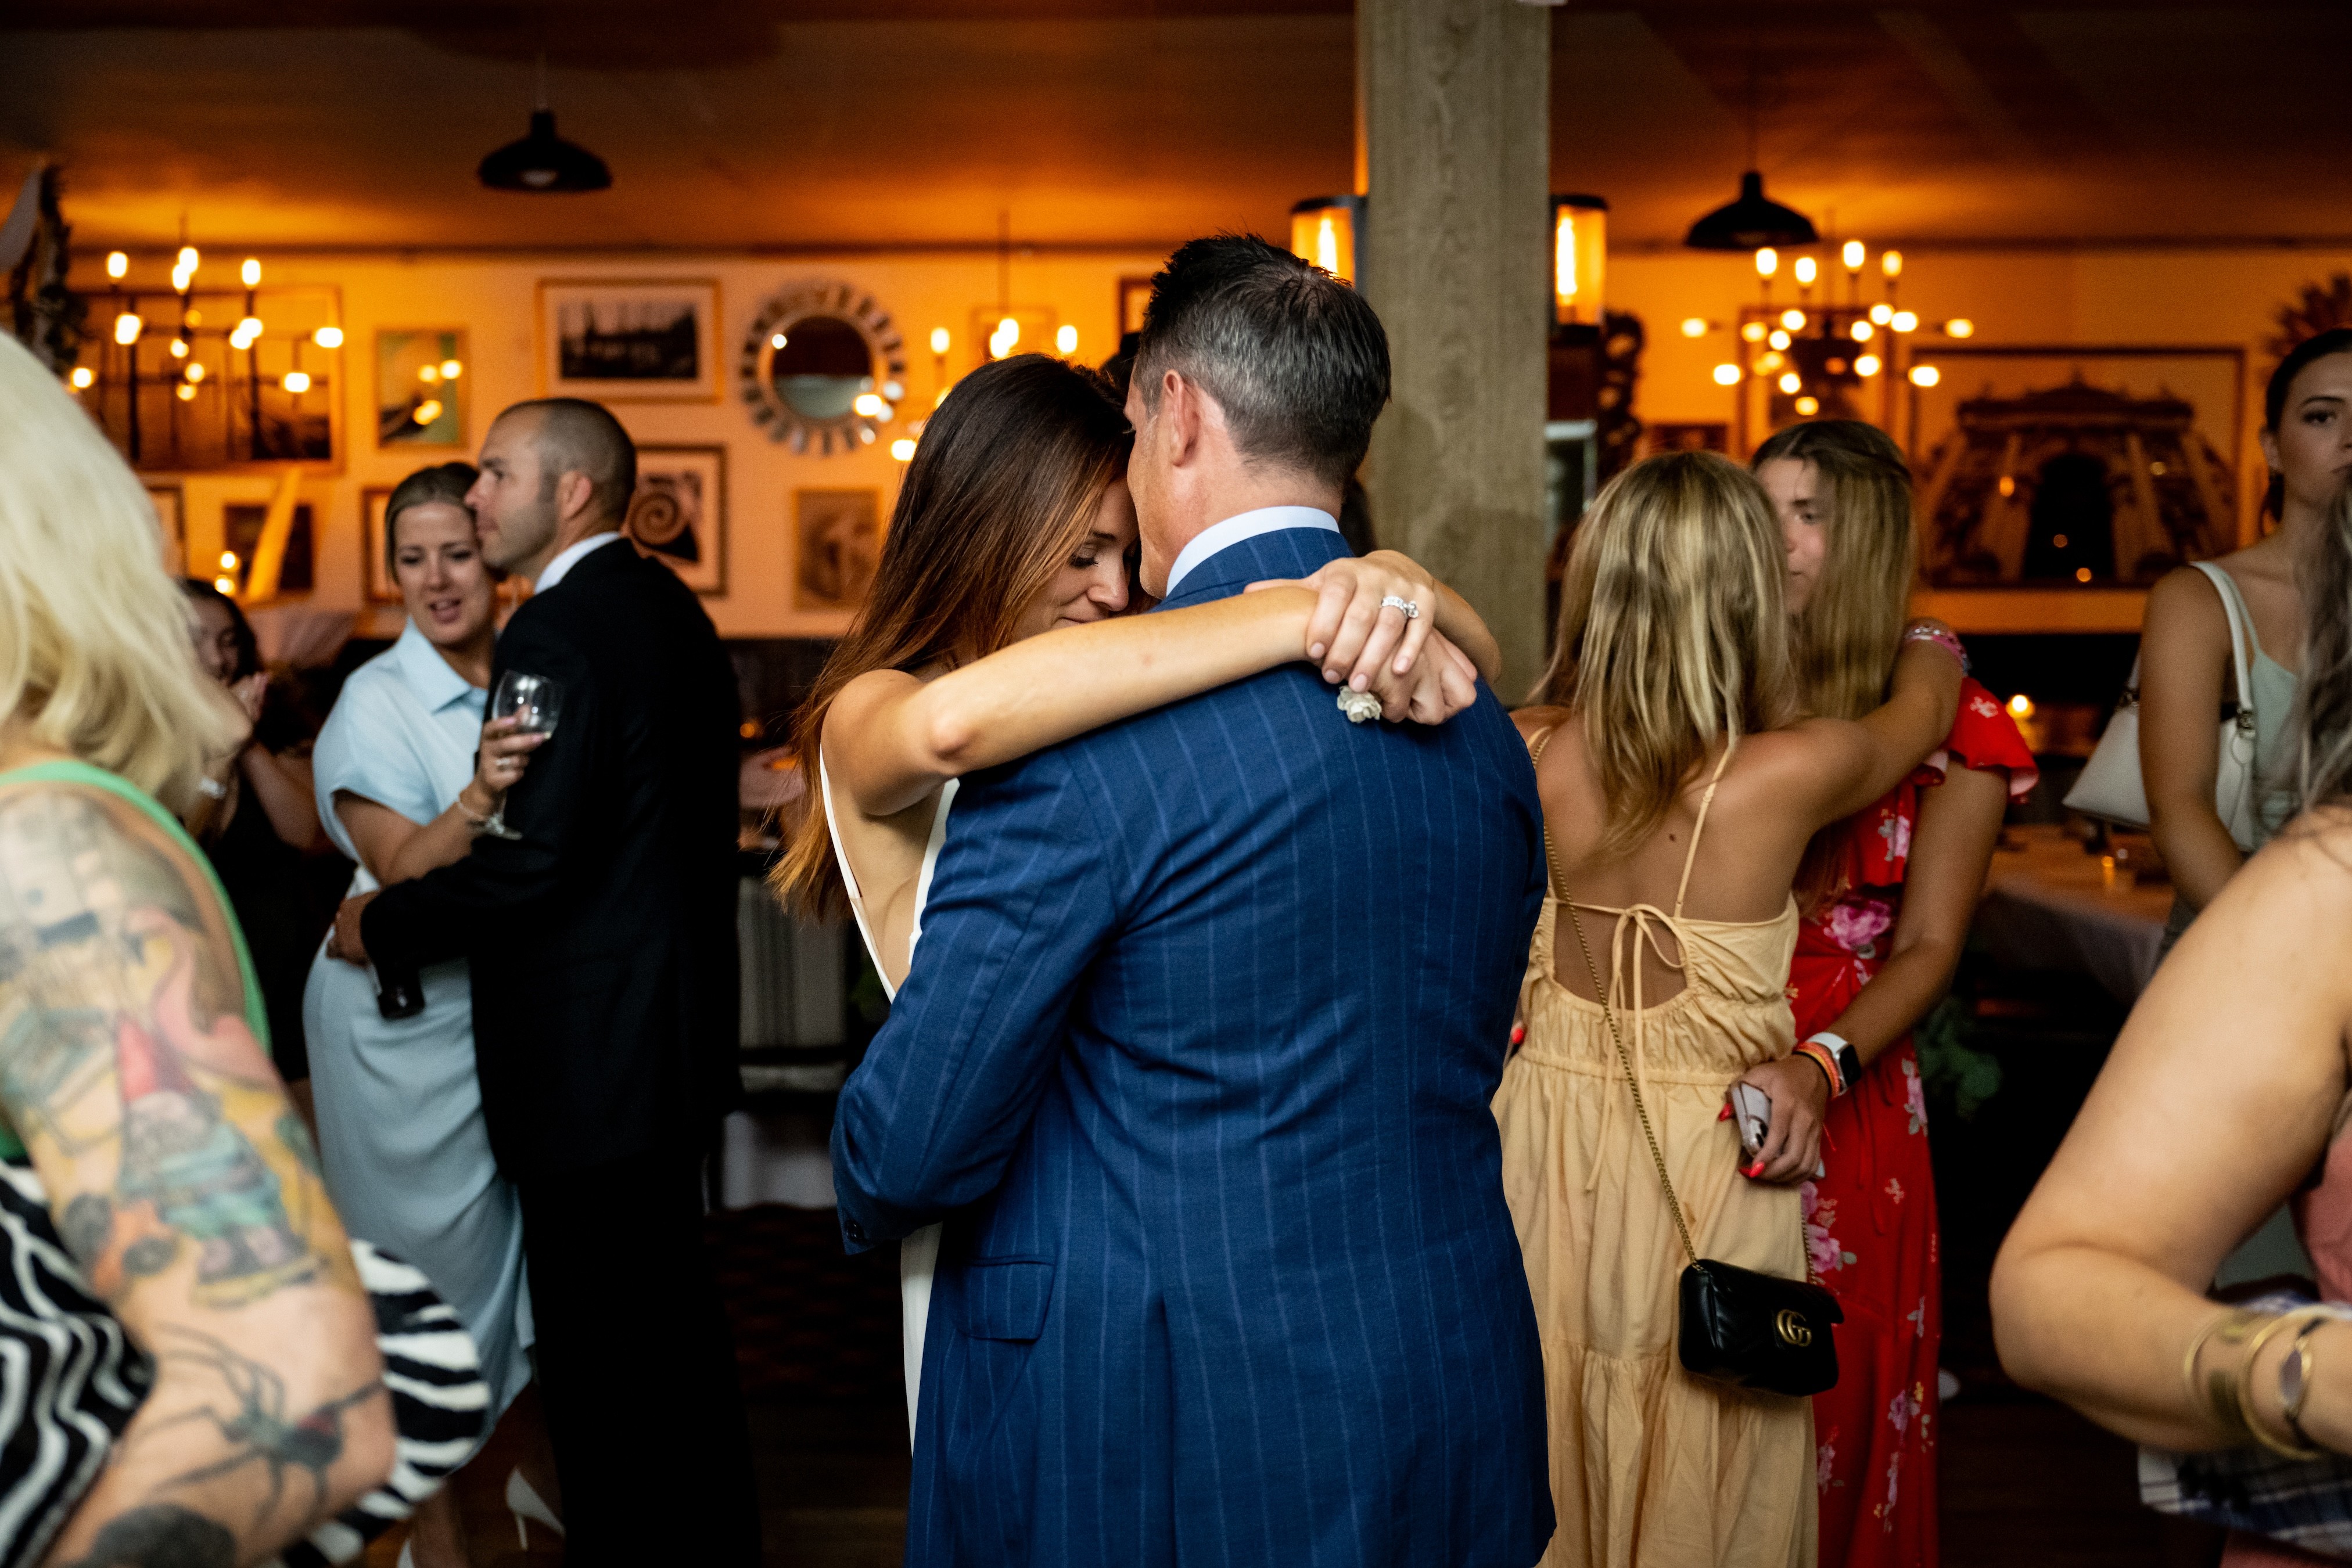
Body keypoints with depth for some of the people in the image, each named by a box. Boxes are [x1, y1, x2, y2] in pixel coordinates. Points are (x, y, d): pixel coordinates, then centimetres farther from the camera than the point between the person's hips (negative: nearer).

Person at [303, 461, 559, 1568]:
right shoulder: (376, 700, -12)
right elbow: (403, 871, -20)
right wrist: (480, 794, -35)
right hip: (412, 1023, -5)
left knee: (533, 1243, 17)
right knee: (435, 1260, 4)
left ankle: (535, 1465, 38)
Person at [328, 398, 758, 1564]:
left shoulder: (558, 630, -18)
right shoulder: (669, 606, 12)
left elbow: (533, 857, -23)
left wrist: (381, 923, -10)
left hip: (590, 1051, -10)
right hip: (675, 1019, 10)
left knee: (593, 1341, 0)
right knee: (674, 1304, 21)